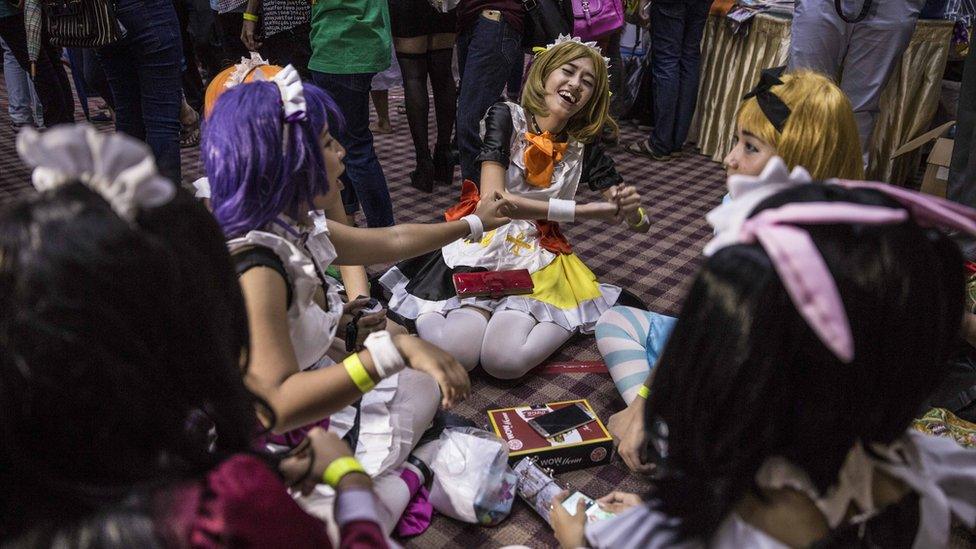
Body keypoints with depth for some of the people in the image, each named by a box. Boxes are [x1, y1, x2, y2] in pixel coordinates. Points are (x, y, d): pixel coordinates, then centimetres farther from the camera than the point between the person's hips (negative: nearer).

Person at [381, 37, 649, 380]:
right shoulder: (506, 118, -6)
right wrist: (584, 211, -21)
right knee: (453, 353, -27)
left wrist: (630, 209, -21)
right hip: (483, 247, -2)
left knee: (505, 361, -24)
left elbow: (641, 223, 5)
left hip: (538, 260, 2)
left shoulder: (584, 145, 2)